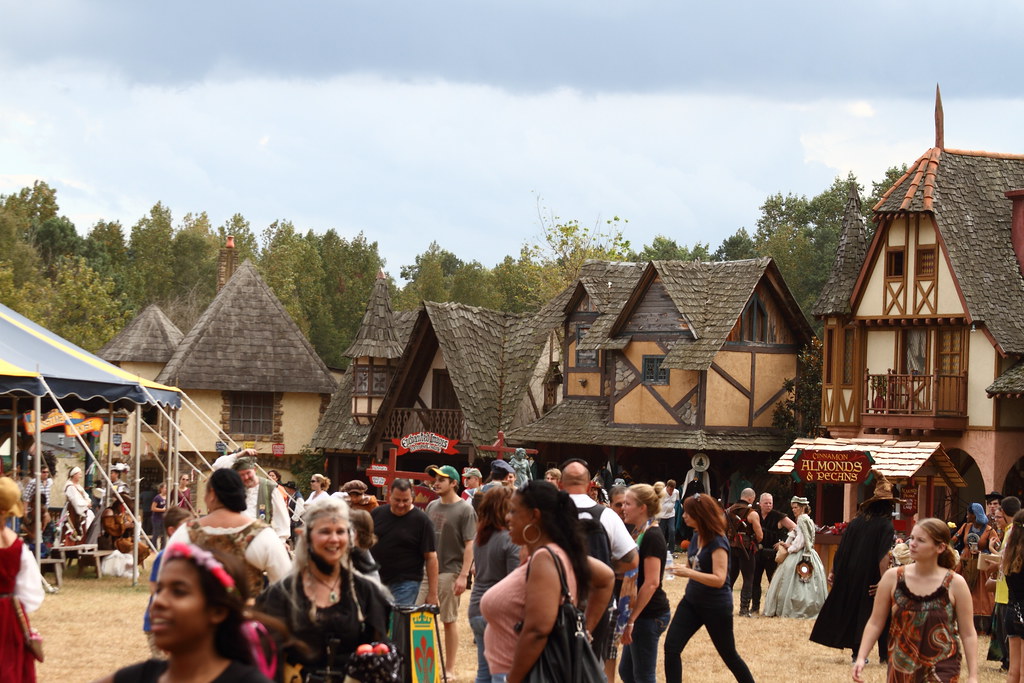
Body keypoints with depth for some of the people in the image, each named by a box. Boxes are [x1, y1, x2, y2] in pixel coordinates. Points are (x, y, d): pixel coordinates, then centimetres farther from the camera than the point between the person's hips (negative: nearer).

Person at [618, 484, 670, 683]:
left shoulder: (652, 536, -17)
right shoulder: (639, 532, 13)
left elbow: (651, 583, -22)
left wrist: (631, 620, -21)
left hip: (649, 614, -10)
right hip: (641, 613, 10)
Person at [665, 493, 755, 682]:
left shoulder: (717, 542, -20)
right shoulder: (696, 537, 3)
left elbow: (719, 579, -28)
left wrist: (688, 572, -36)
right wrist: (677, 568, -2)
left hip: (716, 606, -7)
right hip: (691, 601, 7)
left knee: (728, 654, 7)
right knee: (671, 647, -6)